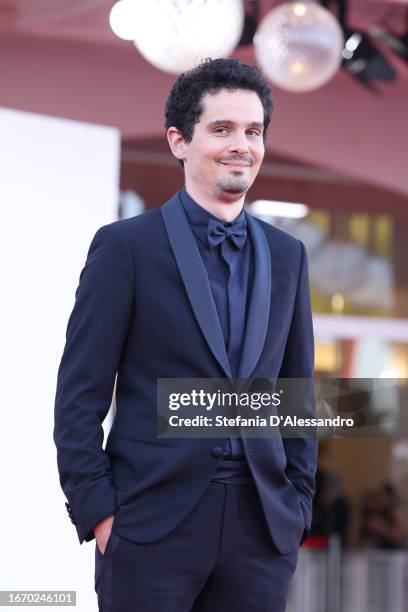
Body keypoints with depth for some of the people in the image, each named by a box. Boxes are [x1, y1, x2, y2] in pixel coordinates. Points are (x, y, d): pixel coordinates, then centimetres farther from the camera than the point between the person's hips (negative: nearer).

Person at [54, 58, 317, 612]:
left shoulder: (287, 255, 12)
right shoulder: (126, 246, -2)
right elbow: (80, 396, -4)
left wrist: (298, 503, 8)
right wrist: (97, 512, -9)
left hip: (263, 527, 4)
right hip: (153, 523, -4)